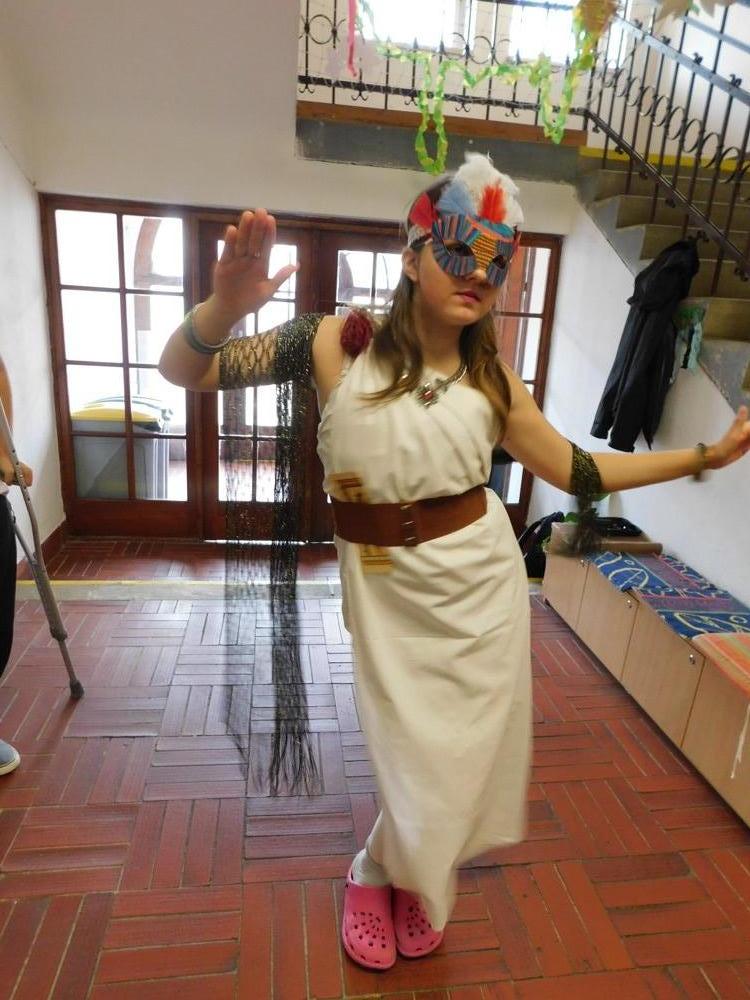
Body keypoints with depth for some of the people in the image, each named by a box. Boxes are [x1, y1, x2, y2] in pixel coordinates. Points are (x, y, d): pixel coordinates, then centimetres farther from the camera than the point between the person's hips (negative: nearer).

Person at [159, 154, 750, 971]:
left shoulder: (491, 377, -3)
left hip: (482, 584, 3)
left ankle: (412, 880, 50)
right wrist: (225, 306, -32)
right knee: (417, 761, 9)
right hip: (386, 591, -3)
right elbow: (181, 371, -10)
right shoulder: (338, 344, -10)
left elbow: (578, 472, 5)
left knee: (465, 756, 16)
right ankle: (374, 875, 46)